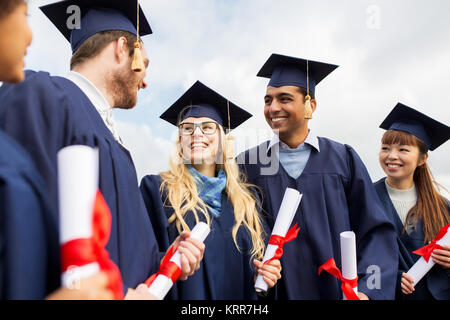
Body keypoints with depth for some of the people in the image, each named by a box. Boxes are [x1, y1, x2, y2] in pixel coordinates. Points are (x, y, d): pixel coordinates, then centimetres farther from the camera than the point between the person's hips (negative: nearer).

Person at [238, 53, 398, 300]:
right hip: (277, 291, 0)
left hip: (338, 289, 1)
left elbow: (376, 232, -3)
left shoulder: (343, 159, -2)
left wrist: (367, 291, -15)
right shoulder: (248, 164, -2)